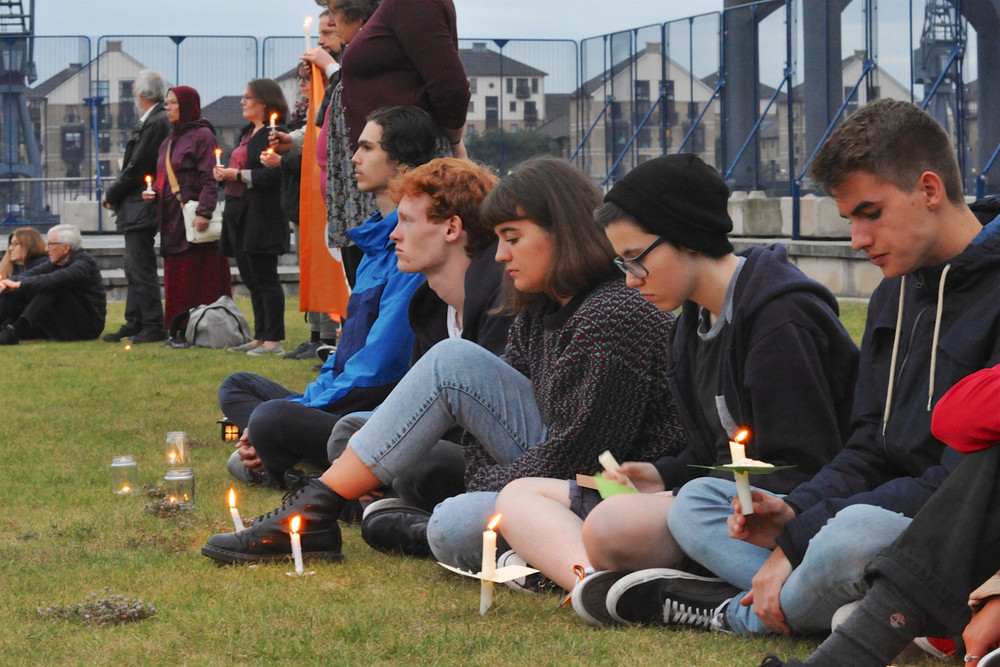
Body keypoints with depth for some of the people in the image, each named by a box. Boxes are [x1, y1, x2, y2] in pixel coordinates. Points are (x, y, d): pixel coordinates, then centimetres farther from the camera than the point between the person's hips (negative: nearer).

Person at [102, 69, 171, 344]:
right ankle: (134, 324, 21)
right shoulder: (148, 122, 13)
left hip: (141, 208, -10)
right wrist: (116, 194, 7)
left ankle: (154, 327, -3)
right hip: (135, 209, 10)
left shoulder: (157, 123, -18)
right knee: (135, 271, 15)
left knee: (142, 270, -7)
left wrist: (111, 195, -7)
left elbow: (137, 168, -18)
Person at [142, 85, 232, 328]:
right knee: (176, 279, 7)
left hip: (192, 218, -8)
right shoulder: (169, 140, 20)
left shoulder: (202, 135, -6)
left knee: (198, 277, -8)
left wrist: (204, 212, -23)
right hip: (172, 217, 9)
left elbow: (209, 179, -14)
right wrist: (153, 192, 5)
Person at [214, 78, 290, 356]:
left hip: (262, 216, -10)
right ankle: (259, 337, 18)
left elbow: (272, 174, -21)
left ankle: (273, 340, -4)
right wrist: (223, 173, 6)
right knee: (251, 279, 12)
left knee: (264, 279, -7)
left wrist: (236, 174, -17)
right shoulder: (248, 132, 19)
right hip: (240, 215, 10)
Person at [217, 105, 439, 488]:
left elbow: (378, 369, -19)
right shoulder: (376, 239, 17)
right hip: (347, 402, 11)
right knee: (236, 387, 17)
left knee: (270, 418, -34)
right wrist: (308, 399, 7)